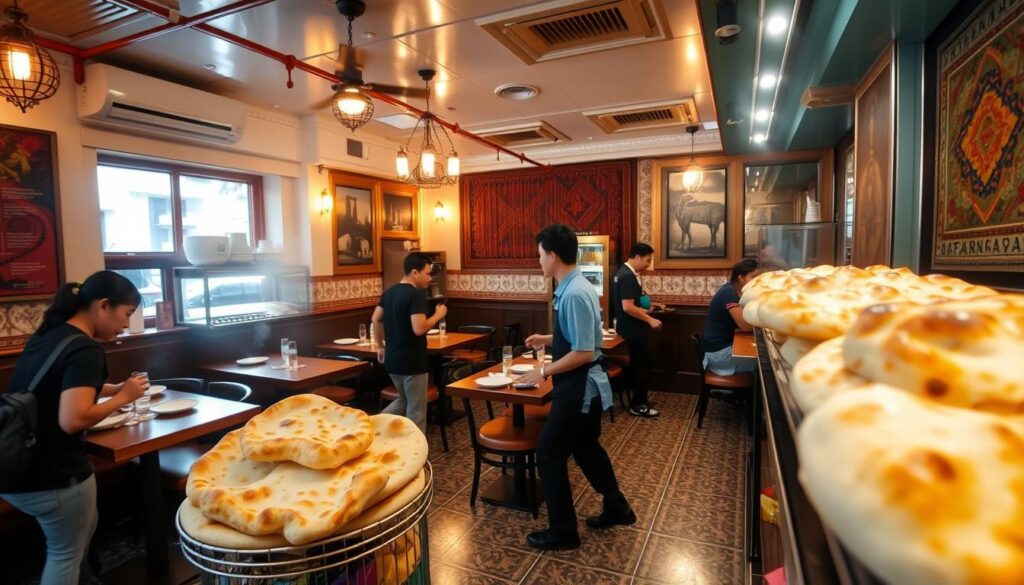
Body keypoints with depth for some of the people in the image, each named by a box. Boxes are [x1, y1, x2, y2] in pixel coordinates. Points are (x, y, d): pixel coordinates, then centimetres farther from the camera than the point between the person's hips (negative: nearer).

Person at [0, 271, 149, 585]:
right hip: (53, 477, -8)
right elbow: (72, 420, -32)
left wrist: (111, 388, 11)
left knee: (84, 530, 27)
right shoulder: (86, 349, -23)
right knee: (65, 554, 14)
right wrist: (122, 396, -17)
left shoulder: (47, 335, 5)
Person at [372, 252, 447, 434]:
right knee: (416, 410, 6)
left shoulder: (389, 292, 8)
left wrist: (380, 346, 22)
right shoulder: (417, 294, -19)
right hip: (412, 361, -8)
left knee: (404, 401, 27)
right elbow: (419, 329, -27)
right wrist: (437, 315, -12)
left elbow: (376, 319, 15)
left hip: (392, 359, 8)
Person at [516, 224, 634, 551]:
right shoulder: (573, 288, 5)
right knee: (585, 447, 24)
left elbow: (584, 353, -26)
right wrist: (546, 339, 16)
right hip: (585, 387, 10)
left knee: (549, 453, 3)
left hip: (579, 388, -10)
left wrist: (544, 372, -18)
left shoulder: (574, 295, -25)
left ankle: (563, 533, 21)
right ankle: (616, 509, 44)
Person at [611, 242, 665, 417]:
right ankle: (638, 405, 8)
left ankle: (637, 398, 28)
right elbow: (628, 307, -28)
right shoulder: (628, 276, -22)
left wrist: (647, 307, 13)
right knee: (644, 363, -1)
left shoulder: (623, 272, 11)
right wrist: (650, 320, -22)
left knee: (638, 362, 18)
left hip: (630, 326, 10)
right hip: (633, 328, -10)